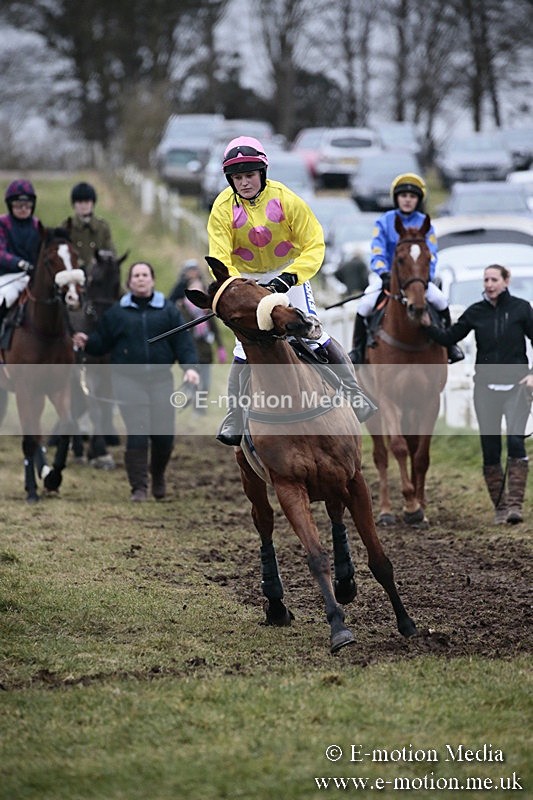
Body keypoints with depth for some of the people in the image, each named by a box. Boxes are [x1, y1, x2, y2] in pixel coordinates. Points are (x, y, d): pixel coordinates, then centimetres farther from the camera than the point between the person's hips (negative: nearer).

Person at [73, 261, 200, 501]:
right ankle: (139, 486, -3)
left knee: (164, 434, 0)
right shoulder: (117, 312, 8)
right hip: (128, 379, -1)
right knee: (137, 433, -11)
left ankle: (158, 476, 28)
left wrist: (189, 366, -11)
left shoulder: (168, 310, 8)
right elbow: (102, 342, 10)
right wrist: (86, 342, -11)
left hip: (161, 378, 1)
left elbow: (183, 341, 3)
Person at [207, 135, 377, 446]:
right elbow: (219, 258, -16)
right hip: (246, 278, 1)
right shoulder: (223, 209, -16)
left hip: (288, 271, -1)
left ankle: (355, 394, 0)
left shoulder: (285, 199, -19)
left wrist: (289, 277, -30)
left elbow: (314, 245, -17)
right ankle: (234, 419, 3)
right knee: (247, 346, -7)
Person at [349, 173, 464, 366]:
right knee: (366, 304, -27)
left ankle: (449, 344, -3)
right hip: (387, 276, -1)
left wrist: (426, 276, -23)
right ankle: (357, 348, -11)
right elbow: (377, 252, -9)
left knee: (440, 301, -23)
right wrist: (383, 273, -28)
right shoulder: (385, 222, -1)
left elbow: (430, 255, -4)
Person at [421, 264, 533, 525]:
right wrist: (428, 326, -10)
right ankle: (499, 507, 12)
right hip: (486, 386, 3)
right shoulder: (476, 312, 4)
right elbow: (449, 338, 7)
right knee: (490, 449, 2)